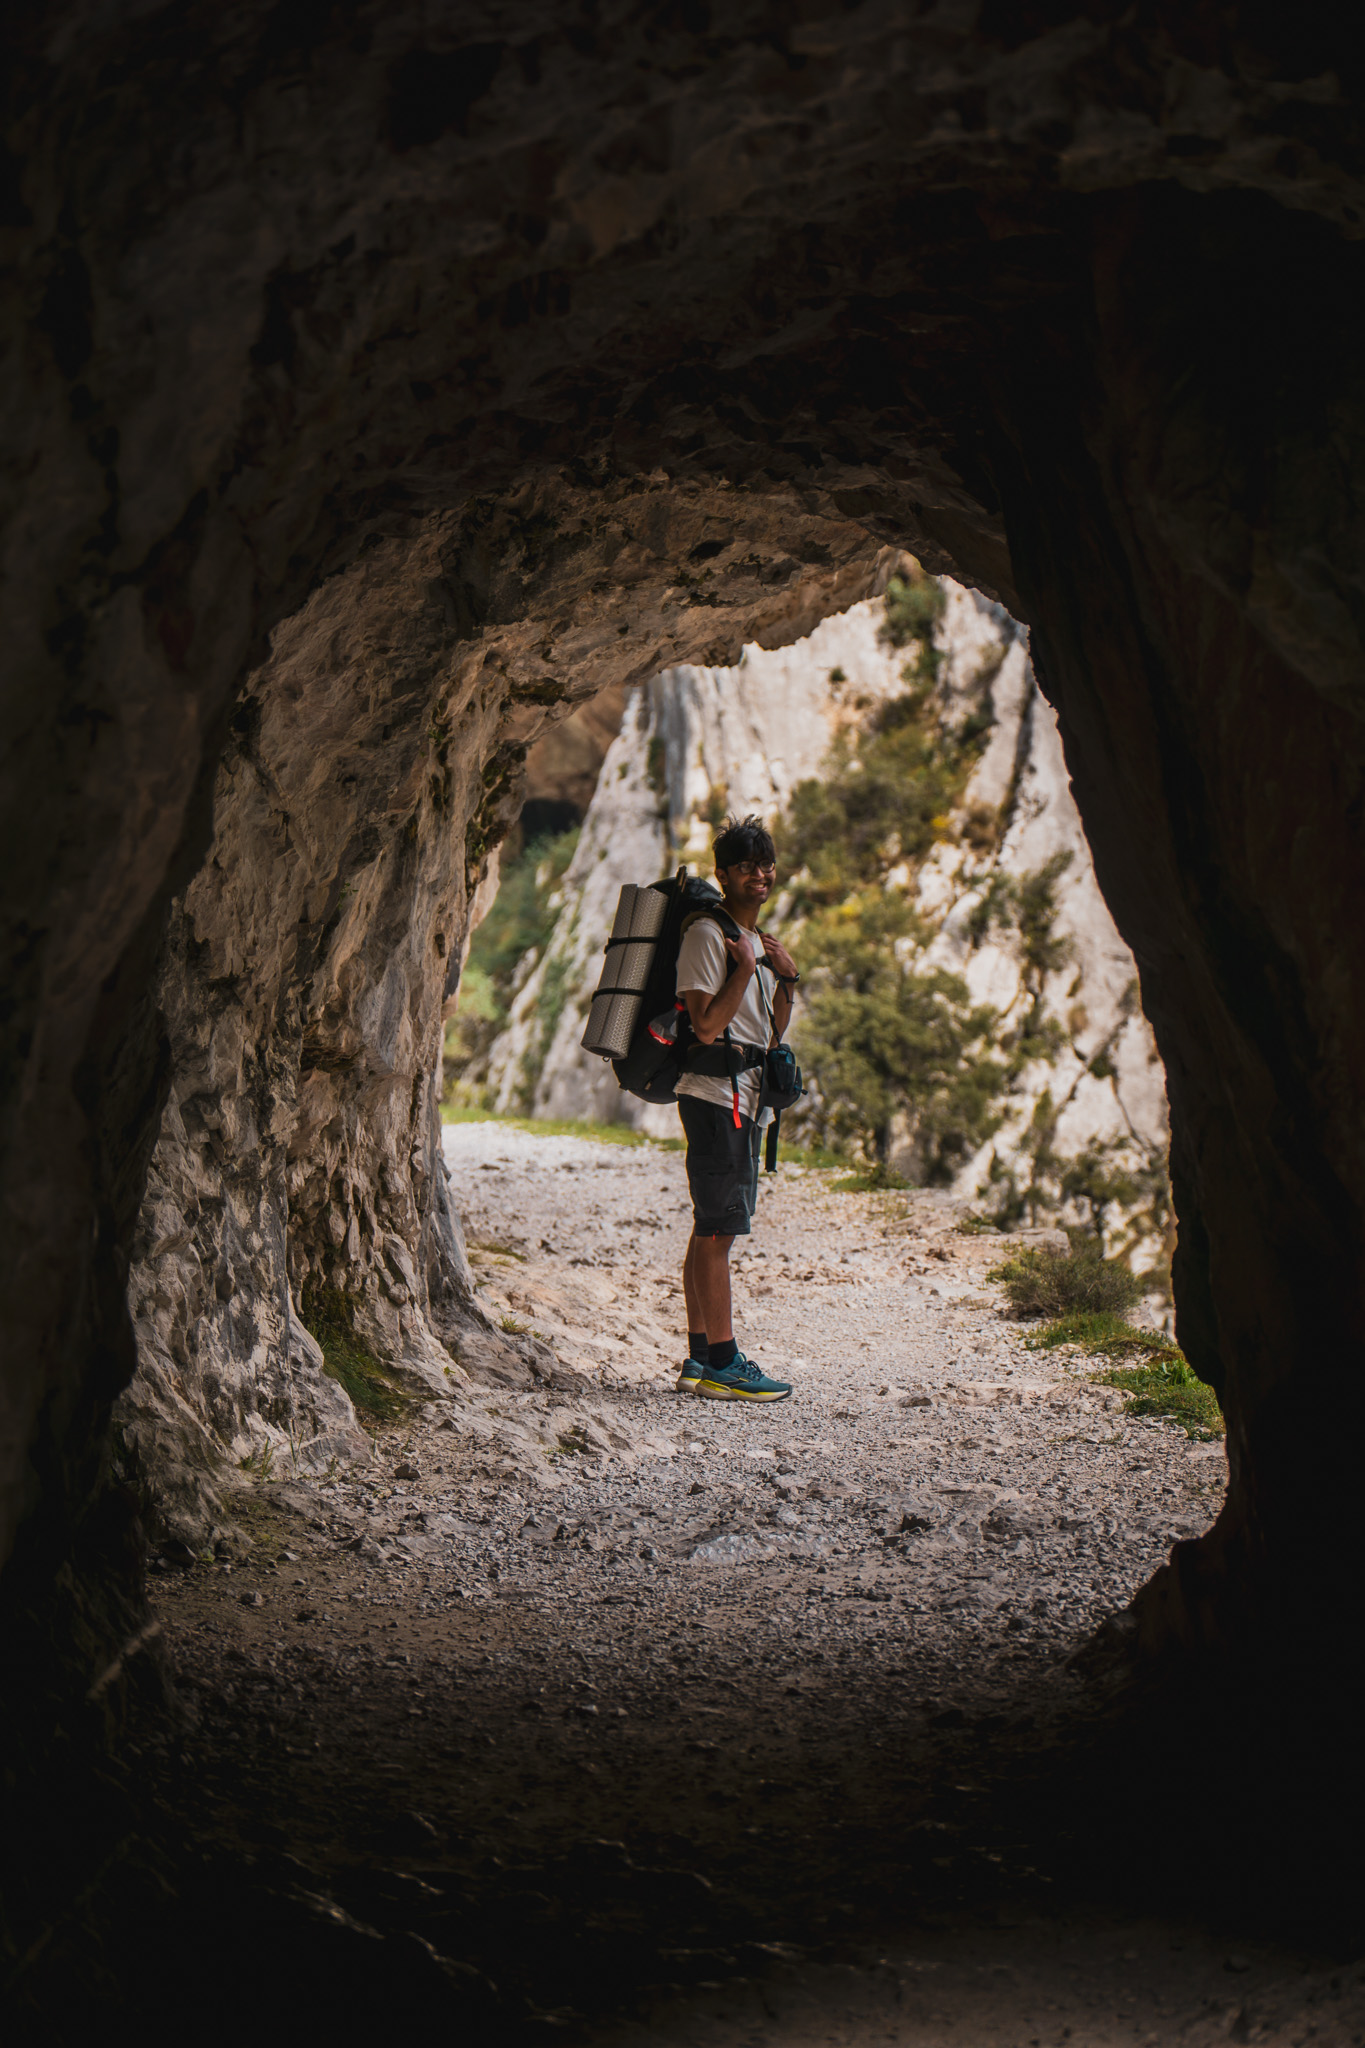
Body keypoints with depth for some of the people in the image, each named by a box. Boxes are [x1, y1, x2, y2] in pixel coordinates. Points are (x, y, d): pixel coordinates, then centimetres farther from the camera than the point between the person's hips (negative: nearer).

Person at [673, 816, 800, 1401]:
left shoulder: (758, 941, 20)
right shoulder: (707, 935, -9)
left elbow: (773, 1034, 21)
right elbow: (707, 1025, -17)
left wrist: (785, 979, 7)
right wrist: (745, 969, -15)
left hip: (745, 1096, 10)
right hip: (715, 1091, -10)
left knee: (712, 1229, 10)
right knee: (717, 1230, -10)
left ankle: (700, 1359, 12)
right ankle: (722, 1362, -10)